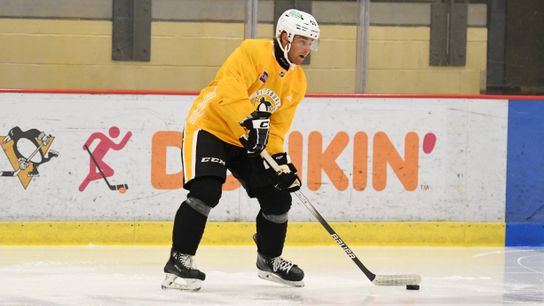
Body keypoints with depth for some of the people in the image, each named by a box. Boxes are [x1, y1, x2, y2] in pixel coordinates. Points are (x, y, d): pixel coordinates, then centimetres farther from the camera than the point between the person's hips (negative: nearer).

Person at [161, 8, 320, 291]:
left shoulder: (297, 82, 4)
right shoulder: (253, 52, -19)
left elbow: (277, 124, 5)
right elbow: (230, 87, -33)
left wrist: (280, 158, -10)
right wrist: (251, 119, -44)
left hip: (247, 140, 8)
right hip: (209, 127, -8)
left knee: (278, 198, 5)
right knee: (206, 191, -26)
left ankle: (269, 260, 28)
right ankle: (179, 262, -20)